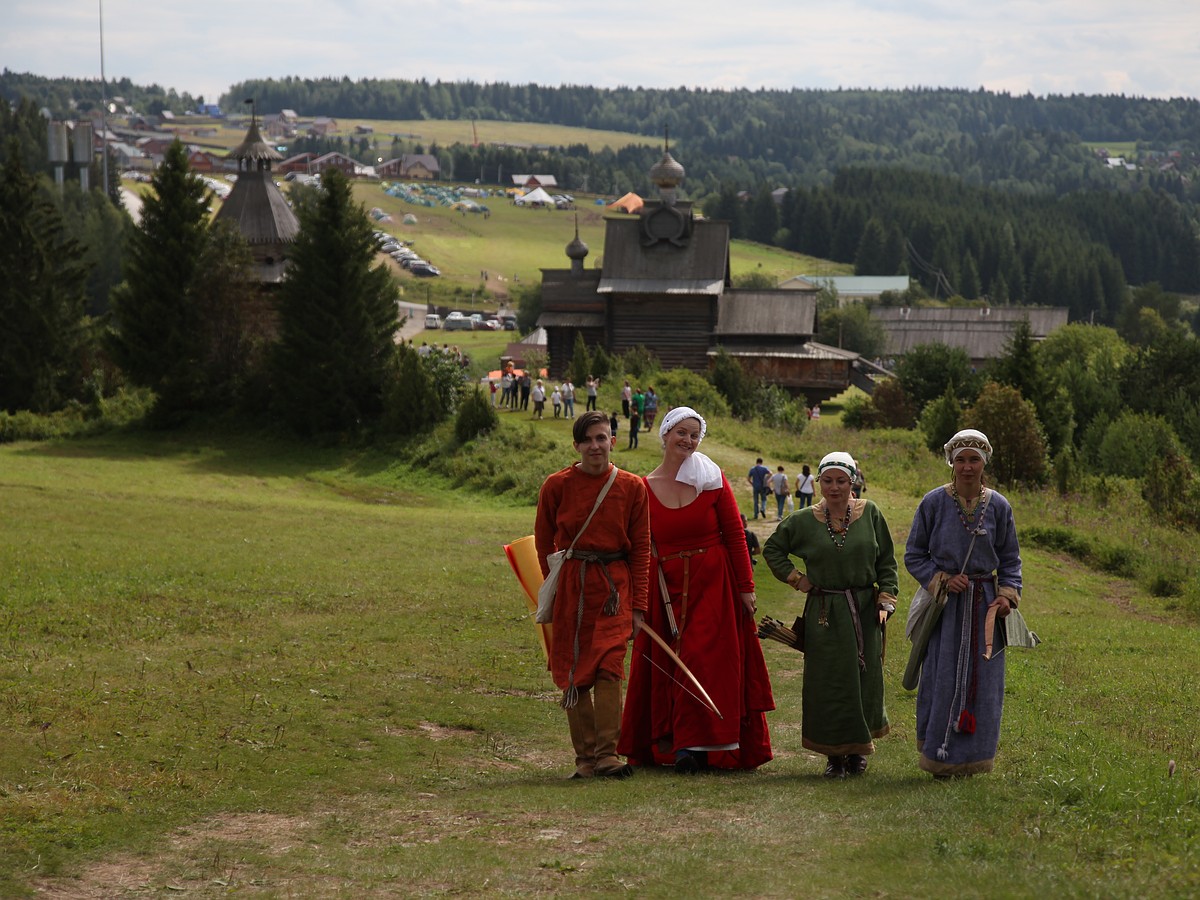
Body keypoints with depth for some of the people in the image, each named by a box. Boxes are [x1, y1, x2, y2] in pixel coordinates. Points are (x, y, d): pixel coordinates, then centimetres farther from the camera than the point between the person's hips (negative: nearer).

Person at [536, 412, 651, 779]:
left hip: (615, 584, -1)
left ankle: (606, 753, -12)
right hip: (571, 584, 1)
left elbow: (641, 547, 6)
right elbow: (544, 542, 10)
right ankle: (585, 757, 8)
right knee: (574, 673, 1)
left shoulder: (632, 487, 3)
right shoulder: (557, 485, 1)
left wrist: (638, 605, 1)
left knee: (609, 666, -13)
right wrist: (555, 586, 4)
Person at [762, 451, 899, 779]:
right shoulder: (804, 521, 1)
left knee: (864, 681, 4)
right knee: (828, 682, -2)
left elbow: (887, 561, 6)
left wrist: (886, 600, -2)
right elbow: (772, 549, 14)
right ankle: (835, 755, 6)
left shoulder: (870, 514, 2)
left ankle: (858, 749, 21)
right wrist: (795, 578, 4)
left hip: (864, 611, 1)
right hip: (824, 613, -1)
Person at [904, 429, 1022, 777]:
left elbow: (1010, 559, 10)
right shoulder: (933, 503, -3)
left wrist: (1008, 593, -6)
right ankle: (939, 754, 8)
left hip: (985, 605, 2)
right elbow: (913, 556, 2)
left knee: (982, 681, 3)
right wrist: (941, 579, -12)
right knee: (942, 679, -3)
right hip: (945, 604, -2)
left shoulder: (998, 506, 3)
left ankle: (973, 756, 14)